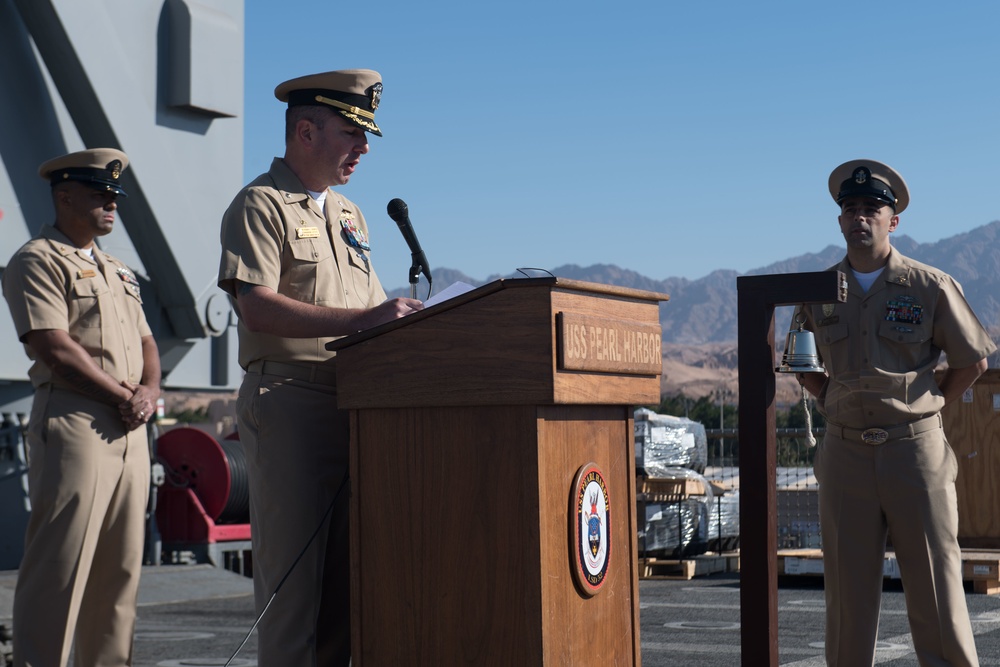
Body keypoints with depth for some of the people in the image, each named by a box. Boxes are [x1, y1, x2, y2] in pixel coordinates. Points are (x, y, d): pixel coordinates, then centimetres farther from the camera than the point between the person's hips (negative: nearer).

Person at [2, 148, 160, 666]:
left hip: (130, 429, 8)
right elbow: (55, 349, -12)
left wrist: (148, 391, 2)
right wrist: (123, 396, -8)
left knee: (121, 566, 8)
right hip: (73, 423, -8)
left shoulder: (117, 271, 24)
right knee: (60, 565, -10)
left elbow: (146, 341, 24)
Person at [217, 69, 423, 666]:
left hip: (355, 404, 8)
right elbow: (259, 308, -16)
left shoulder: (349, 214, 24)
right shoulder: (260, 206, -2)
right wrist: (360, 319, -24)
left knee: (346, 575, 8)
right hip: (289, 400, -8)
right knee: (291, 571, -7)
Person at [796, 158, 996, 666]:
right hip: (845, 453, 3)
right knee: (848, 589, 6)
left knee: (935, 586, -1)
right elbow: (805, 367, 21)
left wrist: (928, 407, 3)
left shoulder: (930, 287, 0)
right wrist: (834, 405, 9)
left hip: (915, 448, -2)